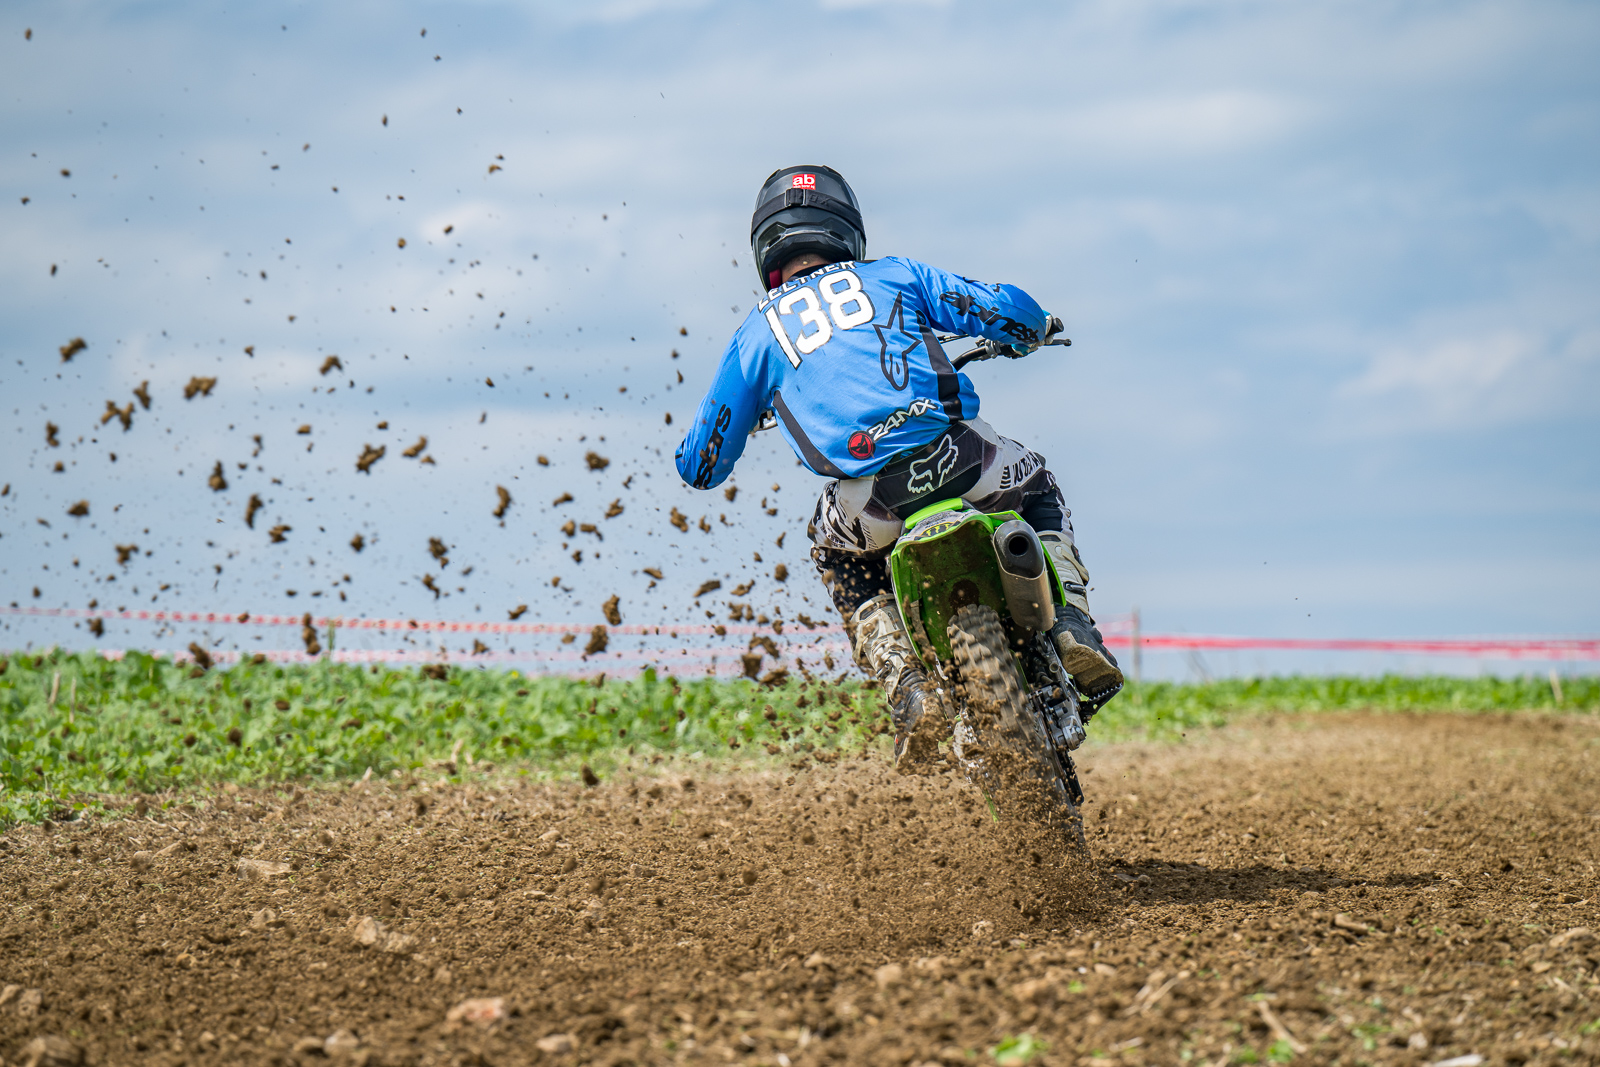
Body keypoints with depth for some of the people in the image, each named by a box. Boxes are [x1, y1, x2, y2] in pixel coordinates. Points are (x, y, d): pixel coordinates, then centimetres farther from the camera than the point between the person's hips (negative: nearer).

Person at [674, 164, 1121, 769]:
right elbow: (1006, 312, 14)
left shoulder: (755, 334, 23)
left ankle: (910, 692, 12)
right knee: (1037, 489, 34)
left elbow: (701, 466, 25)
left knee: (839, 560, 35)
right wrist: (1033, 327, 41)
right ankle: (1070, 624, 11)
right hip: (951, 453, 0)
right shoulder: (894, 275, 22)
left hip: (866, 500, 0)